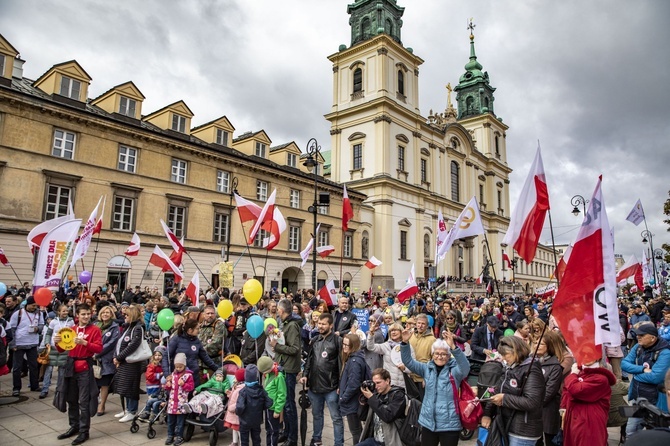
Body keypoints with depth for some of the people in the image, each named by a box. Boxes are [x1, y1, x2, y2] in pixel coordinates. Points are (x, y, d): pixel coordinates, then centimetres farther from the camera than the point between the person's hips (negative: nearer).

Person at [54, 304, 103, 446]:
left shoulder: (95, 330, -6)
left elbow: (99, 348, -14)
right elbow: (62, 349, 13)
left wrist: (85, 343, -26)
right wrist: (57, 343, -7)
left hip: (85, 367, -6)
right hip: (71, 366, 6)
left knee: (84, 401, -2)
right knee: (71, 399, 15)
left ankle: (84, 431, 6)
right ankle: (74, 426, 29)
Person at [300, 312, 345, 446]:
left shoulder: (337, 341, -11)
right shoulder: (315, 340, 8)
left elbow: (342, 363, -12)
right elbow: (309, 359, 15)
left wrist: (341, 385, -12)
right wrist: (305, 375, 3)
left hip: (331, 387, -6)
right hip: (314, 385, 6)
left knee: (336, 417, 5)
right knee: (317, 414, 21)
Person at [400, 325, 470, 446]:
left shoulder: (455, 370, -7)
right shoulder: (427, 368, 4)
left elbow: (465, 366, -27)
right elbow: (408, 361, -2)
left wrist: (453, 347, -43)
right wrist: (405, 342, -20)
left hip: (449, 424, -3)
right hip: (428, 422, 4)